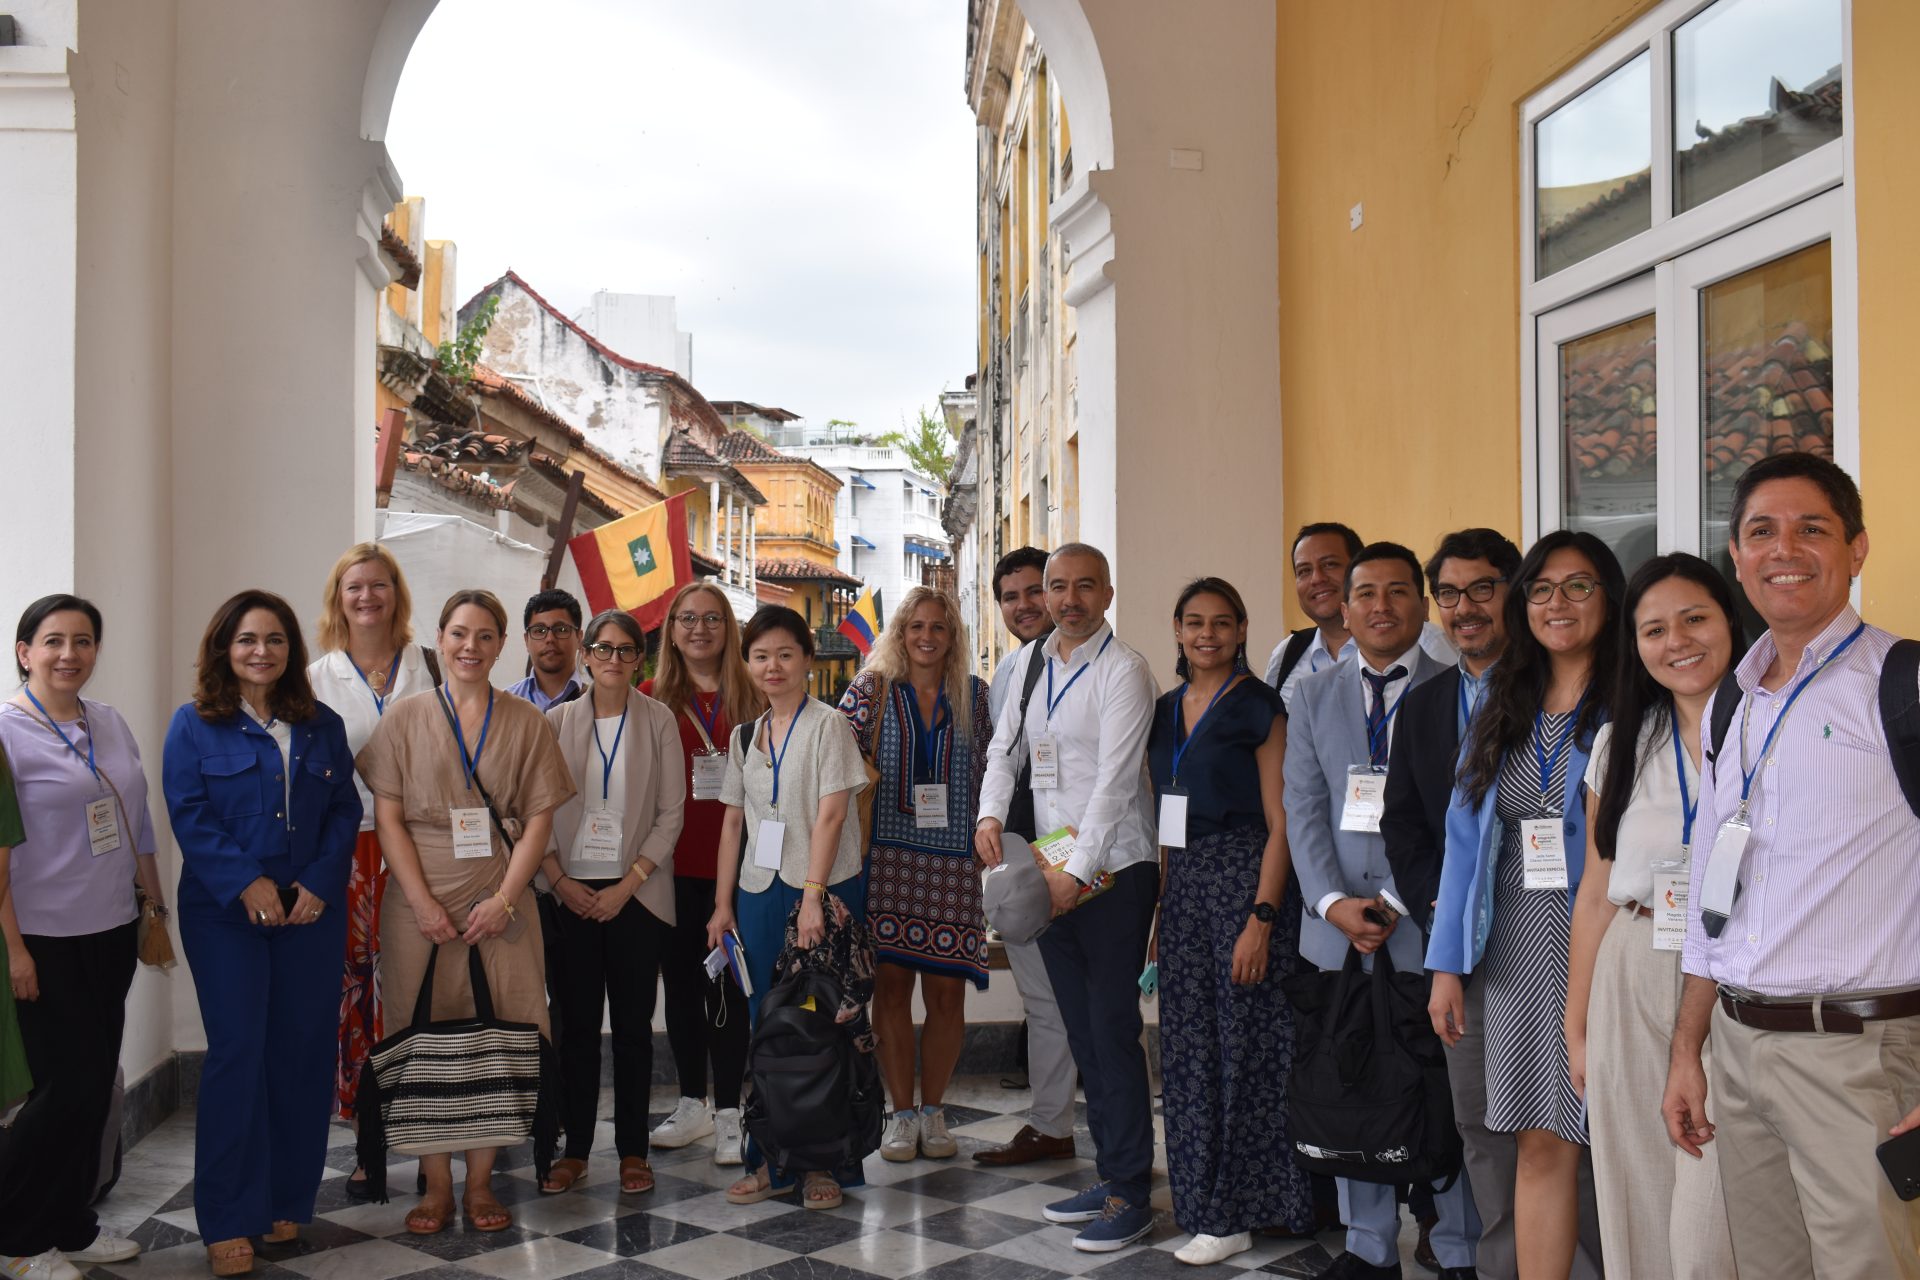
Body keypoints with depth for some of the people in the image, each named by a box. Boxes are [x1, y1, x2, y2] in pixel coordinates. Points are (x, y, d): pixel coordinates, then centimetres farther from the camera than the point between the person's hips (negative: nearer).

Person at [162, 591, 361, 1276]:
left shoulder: (322, 726, 11)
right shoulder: (194, 725, 2)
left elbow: (345, 811, 7)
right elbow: (188, 814, -6)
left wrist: (319, 884, -8)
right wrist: (246, 884, -16)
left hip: (312, 912, 3)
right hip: (226, 916, -3)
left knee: (304, 1053, 4)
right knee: (237, 1053, -4)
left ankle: (288, 1203, 17)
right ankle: (228, 1221, 4)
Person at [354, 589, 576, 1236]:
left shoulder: (525, 722, 6)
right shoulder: (405, 717, 5)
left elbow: (539, 819, 3)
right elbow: (388, 818, 1)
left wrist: (504, 899, -8)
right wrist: (423, 902, -9)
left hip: (500, 903, 1)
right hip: (422, 903, 0)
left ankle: (480, 1180, 11)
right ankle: (437, 1184, 11)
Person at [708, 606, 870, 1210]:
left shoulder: (828, 725, -5)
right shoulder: (744, 737, 13)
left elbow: (830, 815, -12)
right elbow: (733, 822, 14)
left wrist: (813, 897, -19)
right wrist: (723, 903, 9)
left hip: (824, 893, -5)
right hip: (760, 894, 5)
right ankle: (772, 1163, 17)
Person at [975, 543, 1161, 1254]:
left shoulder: (1123, 671, -10)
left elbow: (1116, 778, -17)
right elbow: (1005, 749, 18)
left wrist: (1077, 870, -21)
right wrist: (990, 814, -2)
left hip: (1112, 871, -7)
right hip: (1049, 873, 7)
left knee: (1113, 1030, -5)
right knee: (1082, 1031, 12)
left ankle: (1129, 1193, 4)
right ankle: (1109, 1173, 22)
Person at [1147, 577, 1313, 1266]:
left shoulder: (1258, 707, -6)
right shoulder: (1165, 711, 13)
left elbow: (1280, 822, -10)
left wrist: (1261, 919, -17)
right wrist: (1160, 910, 11)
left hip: (1245, 879, -6)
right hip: (1182, 884, 7)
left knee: (1243, 1041, -2)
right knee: (1189, 1047, 9)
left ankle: (1232, 1214, 7)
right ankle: (1200, 1197, 21)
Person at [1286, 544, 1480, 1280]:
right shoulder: (1313, 698, 13)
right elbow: (1304, 810, 6)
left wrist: (1398, 902, -12)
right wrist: (1334, 902, -8)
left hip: (1428, 921, -3)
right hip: (1338, 922, 4)